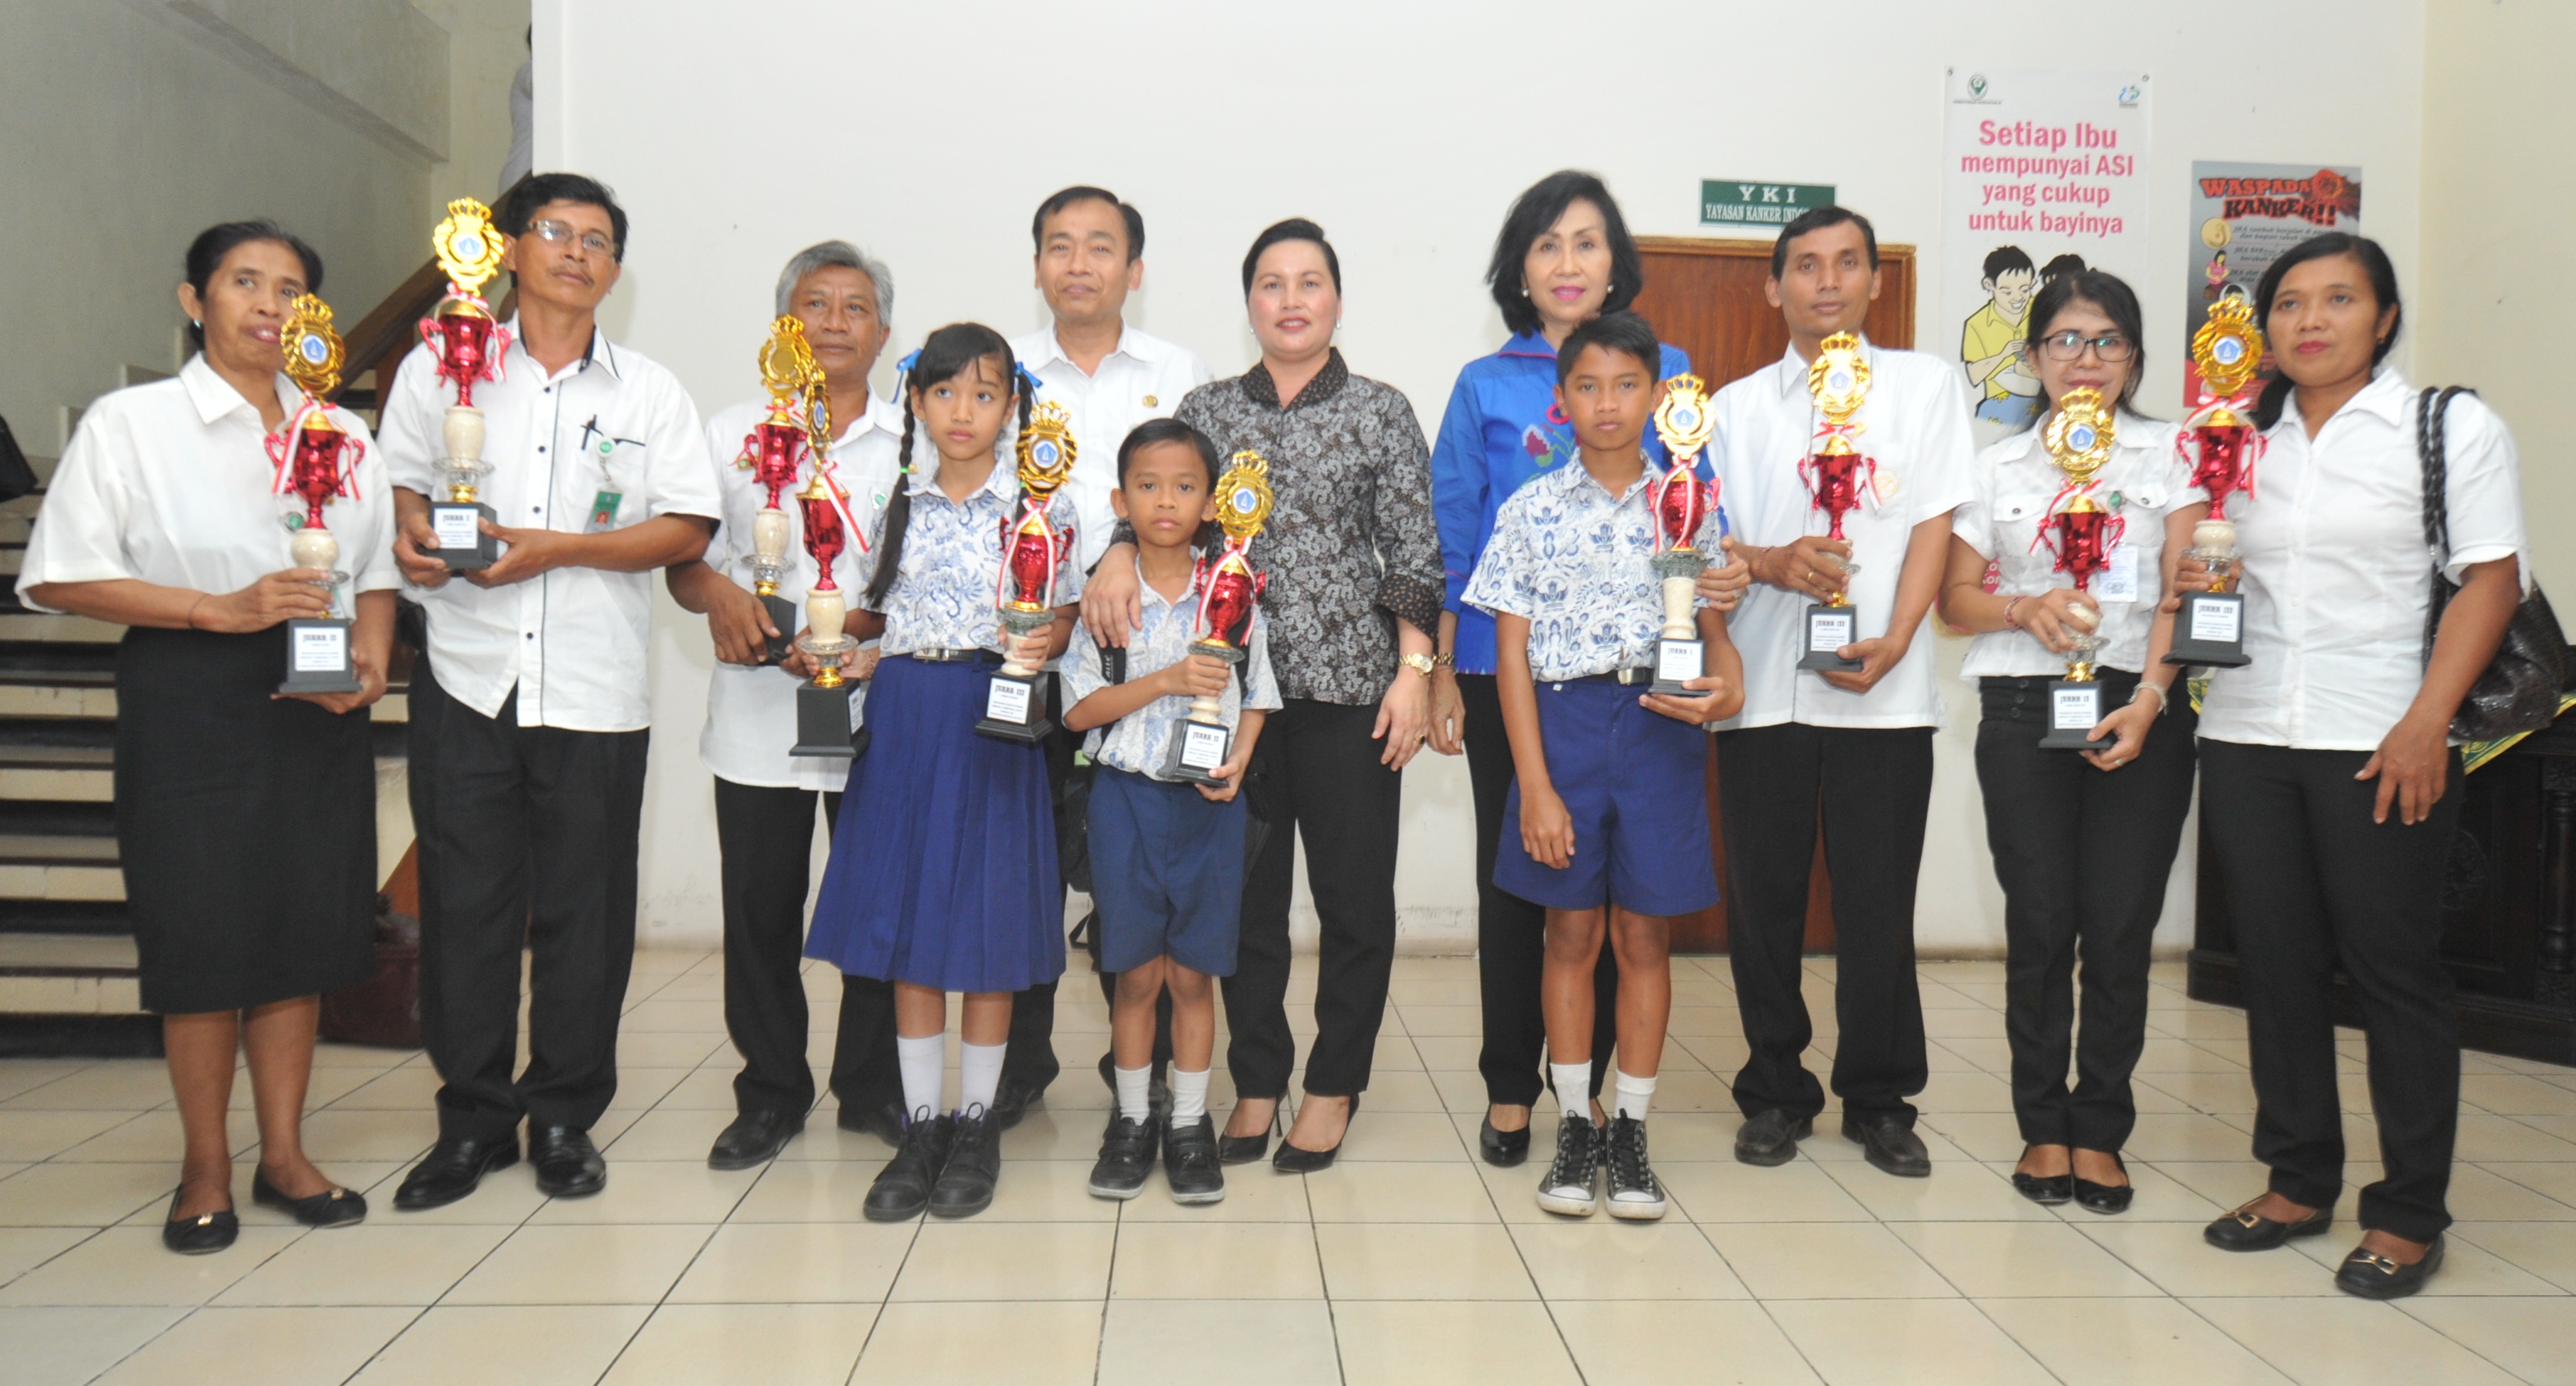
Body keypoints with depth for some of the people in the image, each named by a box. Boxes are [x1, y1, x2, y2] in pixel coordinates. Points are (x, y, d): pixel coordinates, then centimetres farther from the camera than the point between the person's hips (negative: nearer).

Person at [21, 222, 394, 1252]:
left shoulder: (343, 434, 12)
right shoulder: (129, 423, 0)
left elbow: (378, 571, 14)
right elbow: (61, 577, -6)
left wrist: (371, 657, -6)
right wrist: (220, 608, -15)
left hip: (318, 703, 4)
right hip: (190, 699, -3)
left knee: (305, 926, 7)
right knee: (202, 934, 1)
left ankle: (284, 1154, 21)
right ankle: (206, 1170, 18)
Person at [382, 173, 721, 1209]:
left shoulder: (648, 393, 7)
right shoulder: (440, 370, 9)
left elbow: (687, 530, -1)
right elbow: (399, 482, 14)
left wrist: (557, 549, -12)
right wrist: (410, 533, -9)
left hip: (595, 688, 0)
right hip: (467, 680, 1)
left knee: (583, 910, 5)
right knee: (463, 904, 3)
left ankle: (565, 1117, 19)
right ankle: (472, 1119, 18)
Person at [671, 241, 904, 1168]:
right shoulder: (730, 435, 10)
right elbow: (682, 561, 8)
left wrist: (875, 645, -14)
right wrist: (719, 595, -15)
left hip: (876, 716, -1)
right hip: (756, 713, 1)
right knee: (759, 909, 6)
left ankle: (873, 1086, 22)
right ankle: (771, 1093, 21)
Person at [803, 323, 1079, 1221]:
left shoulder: (1040, 506, 1)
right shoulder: (893, 503, 10)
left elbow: (1061, 621, 0)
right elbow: (874, 616, 15)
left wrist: (1040, 647, -20)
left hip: (993, 719, -3)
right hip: (904, 716, 3)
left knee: (989, 927, 2)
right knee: (907, 921, 6)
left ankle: (976, 1124, 16)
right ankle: (921, 1124, 18)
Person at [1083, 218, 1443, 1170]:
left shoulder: (1382, 412, 4)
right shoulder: (1208, 408, 11)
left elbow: (1414, 555, 1)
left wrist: (1414, 670, -6)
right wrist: (1119, 552, -19)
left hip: (1350, 682, -2)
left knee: (1354, 888, 3)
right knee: (1245, 888, 8)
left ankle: (1334, 1088, 18)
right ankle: (1256, 1082, 21)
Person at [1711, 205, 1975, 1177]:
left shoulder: (1925, 385, 10)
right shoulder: (1737, 406, 11)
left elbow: (1935, 523, 2)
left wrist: (1894, 639, -11)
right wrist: (1771, 563, -15)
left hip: (1883, 687, -1)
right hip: (1762, 683, 1)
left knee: (1879, 901, 3)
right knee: (1765, 895, 5)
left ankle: (1879, 1098, 18)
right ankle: (1775, 1092, 18)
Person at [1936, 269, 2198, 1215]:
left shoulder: (2172, 456, 9)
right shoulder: (1996, 468, 13)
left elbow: (2182, 593, -1)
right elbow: (1956, 598, 9)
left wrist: (2147, 698, -14)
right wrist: (2025, 609, -11)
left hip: (2139, 710, 0)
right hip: (2023, 711, 1)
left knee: (2120, 925, -1)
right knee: (2039, 922, 0)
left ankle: (2100, 1132, 13)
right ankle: (2043, 1125, 14)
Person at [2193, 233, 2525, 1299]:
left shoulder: (2452, 427, 1)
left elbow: (2491, 579, -5)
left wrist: (2426, 724, -14)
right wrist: (2195, 584, -3)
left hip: (2381, 742, -4)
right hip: (2245, 738, 4)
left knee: (2394, 969, 1)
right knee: (2276, 963, 8)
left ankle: (2410, 1213, 13)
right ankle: (2299, 1181, 22)